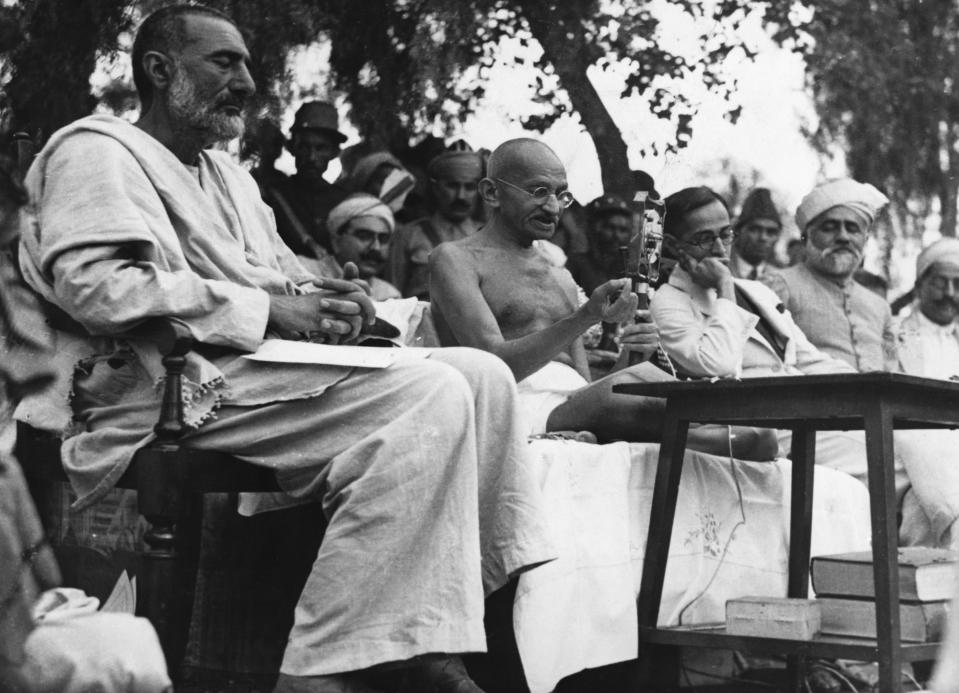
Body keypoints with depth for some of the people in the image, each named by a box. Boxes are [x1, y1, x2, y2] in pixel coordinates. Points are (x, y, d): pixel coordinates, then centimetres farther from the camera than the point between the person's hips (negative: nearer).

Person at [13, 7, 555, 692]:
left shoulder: (228, 174, 30)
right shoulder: (95, 149, 1)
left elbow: (282, 275, 29)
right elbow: (91, 283, -16)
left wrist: (324, 301, 1)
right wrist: (265, 311, -18)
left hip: (258, 372, 9)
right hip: (181, 395, -9)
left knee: (481, 373, -4)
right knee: (429, 398, -26)